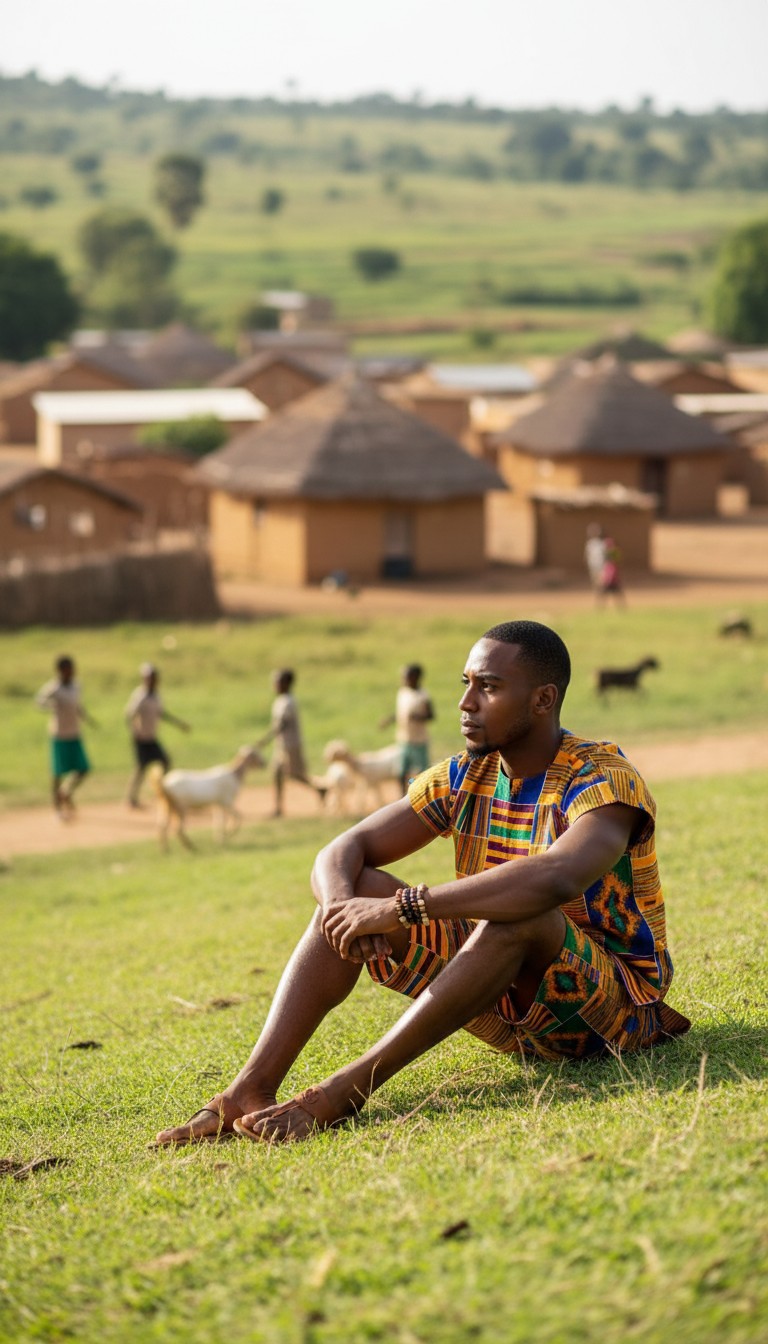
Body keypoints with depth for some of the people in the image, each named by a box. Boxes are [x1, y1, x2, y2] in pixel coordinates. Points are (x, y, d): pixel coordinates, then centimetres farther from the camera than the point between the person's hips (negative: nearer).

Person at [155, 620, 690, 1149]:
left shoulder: (603, 780, -18)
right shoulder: (464, 777, 3)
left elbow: (556, 878, -41)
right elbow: (343, 852, -2)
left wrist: (402, 908, -40)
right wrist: (344, 905, -28)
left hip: (615, 1001, -6)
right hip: (507, 1000, 6)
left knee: (519, 916, -37)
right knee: (356, 889, -10)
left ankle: (345, 1091, -35)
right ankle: (250, 1091, -25)